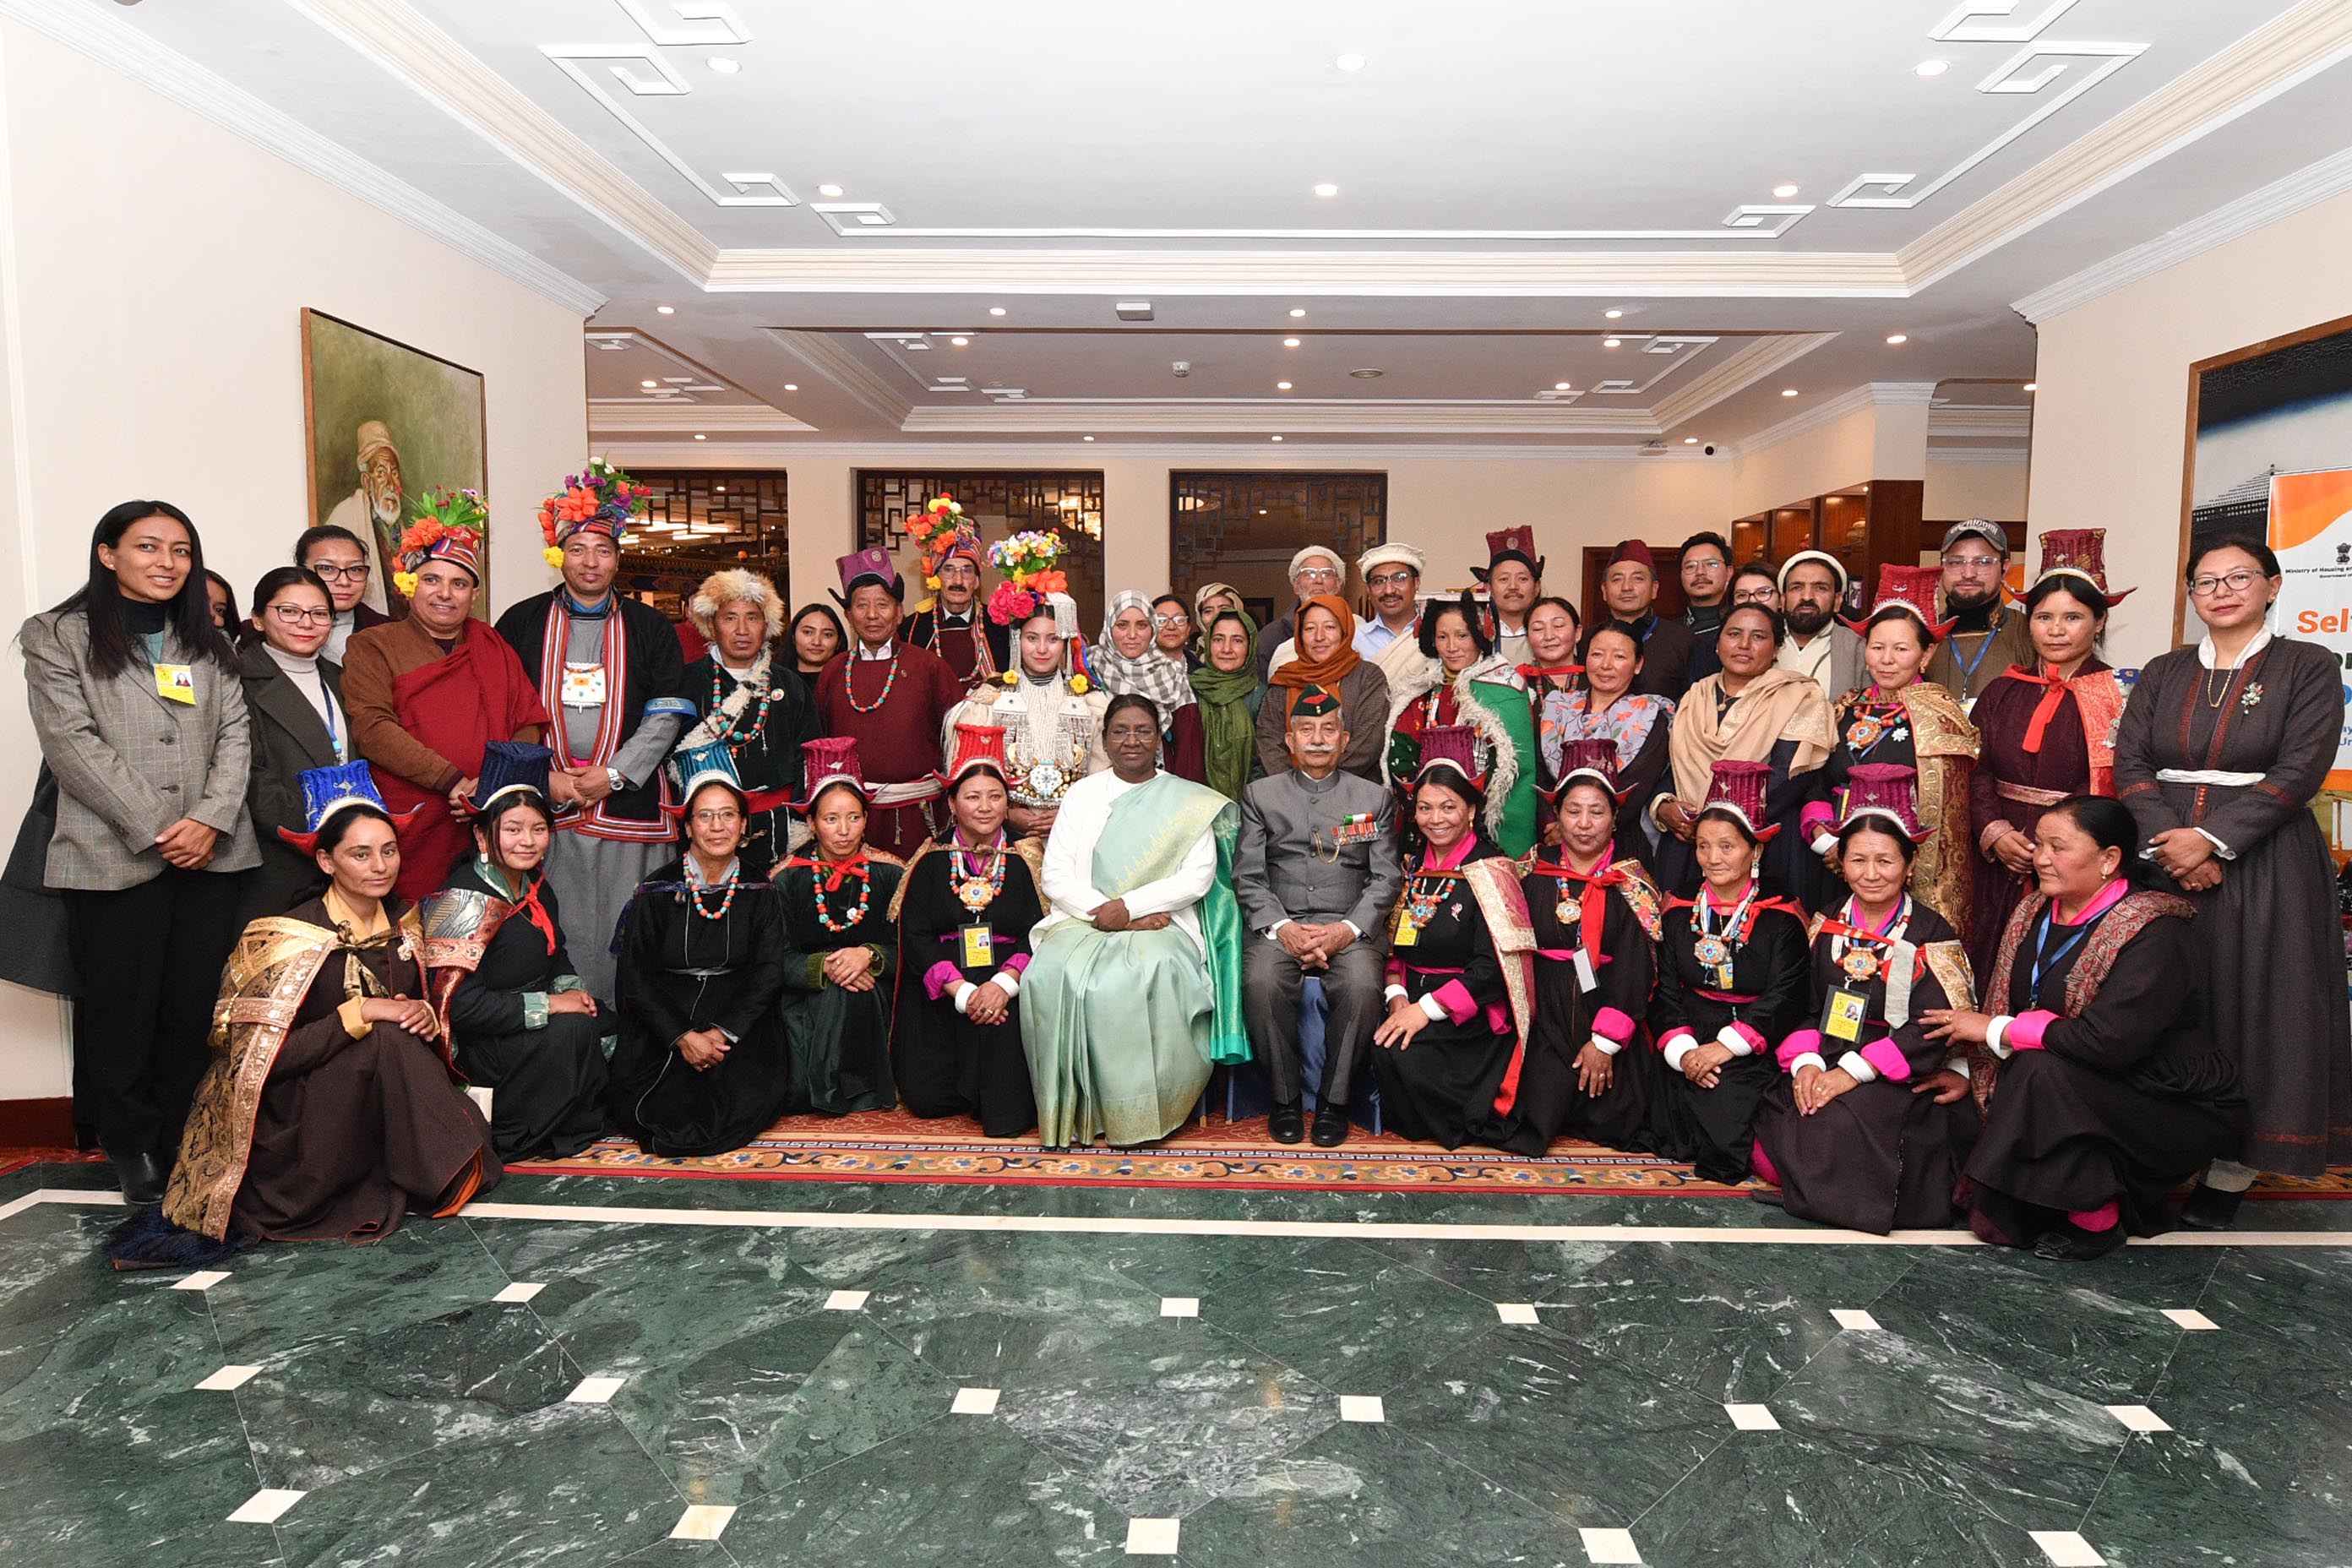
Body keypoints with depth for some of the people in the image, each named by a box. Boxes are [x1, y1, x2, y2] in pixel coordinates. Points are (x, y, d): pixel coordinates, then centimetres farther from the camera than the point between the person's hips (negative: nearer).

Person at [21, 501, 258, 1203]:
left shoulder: (207, 642, 16)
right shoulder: (58, 636, 3)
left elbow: (235, 732, 8)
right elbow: (72, 742, -7)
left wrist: (211, 820, -8)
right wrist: (155, 828, -13)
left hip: (209, 851, 3)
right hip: (112, 855, -3)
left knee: (196, 1002, 5)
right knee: (121, 1006, 4)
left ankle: (184, 1139, 17)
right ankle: (134, 1145, 18)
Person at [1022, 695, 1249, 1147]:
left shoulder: (1188, 801, 10)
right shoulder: (1082, 795, 15)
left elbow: (1199, 877, -2)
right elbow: (1056, 877, 6)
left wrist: (1127, 907, -13)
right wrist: (1106, 914, -10)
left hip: (1162, 925, -2)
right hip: (1083, 920, 2)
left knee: (1153, 975, -35)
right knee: (1054, 975, -31)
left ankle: (1144, 1112, -21)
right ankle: (1074, 1110, -19)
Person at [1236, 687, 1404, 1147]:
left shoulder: (1374, 798, 14)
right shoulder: (1260, 794, 14)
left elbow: (1386, 879, 7)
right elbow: (1248, 876, 6)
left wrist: (1346, 929, -11)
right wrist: (1281, 927, -11)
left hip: (1348, 926, 0)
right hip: (1278, 923, 0)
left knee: (1362, 986, -32)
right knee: (1262, 983, -31)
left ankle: (1334, 1101, -12)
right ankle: (1284, 1098, -11)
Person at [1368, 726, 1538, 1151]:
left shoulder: (1489, 870, -8)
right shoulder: (1415, 865, 11)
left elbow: (1493, 966, -15)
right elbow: (1396, 943, 13)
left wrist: (1428, 1008, -20)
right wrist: (1398, 996, -5)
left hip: (1474, 1014, -6)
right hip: (1415, 1003, 6)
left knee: (1396, 1052, -28)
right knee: (1379, 1044, -23)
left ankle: (1466, 1122, -4)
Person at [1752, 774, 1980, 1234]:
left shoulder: (1932, 936, -3)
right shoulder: (1826, 929, 11)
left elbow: (1932, 1029, -12)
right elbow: (1803, 1007, 8)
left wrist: (1853, 1071, -20)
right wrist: (1806, 1062, -12)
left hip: (1900, 1081, -3)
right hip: (1824, 1067, 4)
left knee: (1840, 1123, -33)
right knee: (1768, 1155, -18)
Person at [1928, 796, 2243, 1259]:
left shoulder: (2154, 935, -21)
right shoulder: (2035, 912, 2)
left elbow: (2107, 1041, -32)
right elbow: (2005, 1005, 5)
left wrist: (1994, 1030, -23)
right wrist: (1966, 1072, -7)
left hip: (2178, 1110, -7)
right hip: (2093, 1095, 7)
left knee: (2043, 1071, -30)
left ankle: (2096, 1221, -14)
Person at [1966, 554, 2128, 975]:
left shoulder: (2118, 696, -2)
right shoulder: (2002, 692, 10)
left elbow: (2119, 788, -9)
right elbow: (1977, 773, 6)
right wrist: (1995, 832, -9)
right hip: (2003, 864, 4)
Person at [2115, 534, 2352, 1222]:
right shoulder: (2163, 672, 12)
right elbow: (2130, 762, 2)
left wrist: (2211, 838, -18)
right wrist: (2168, 839, -14)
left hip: (2262, 866, -3)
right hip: (2161, 862, 3)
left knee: (2250, 1009, 0)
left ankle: (2230, 1171, 10)